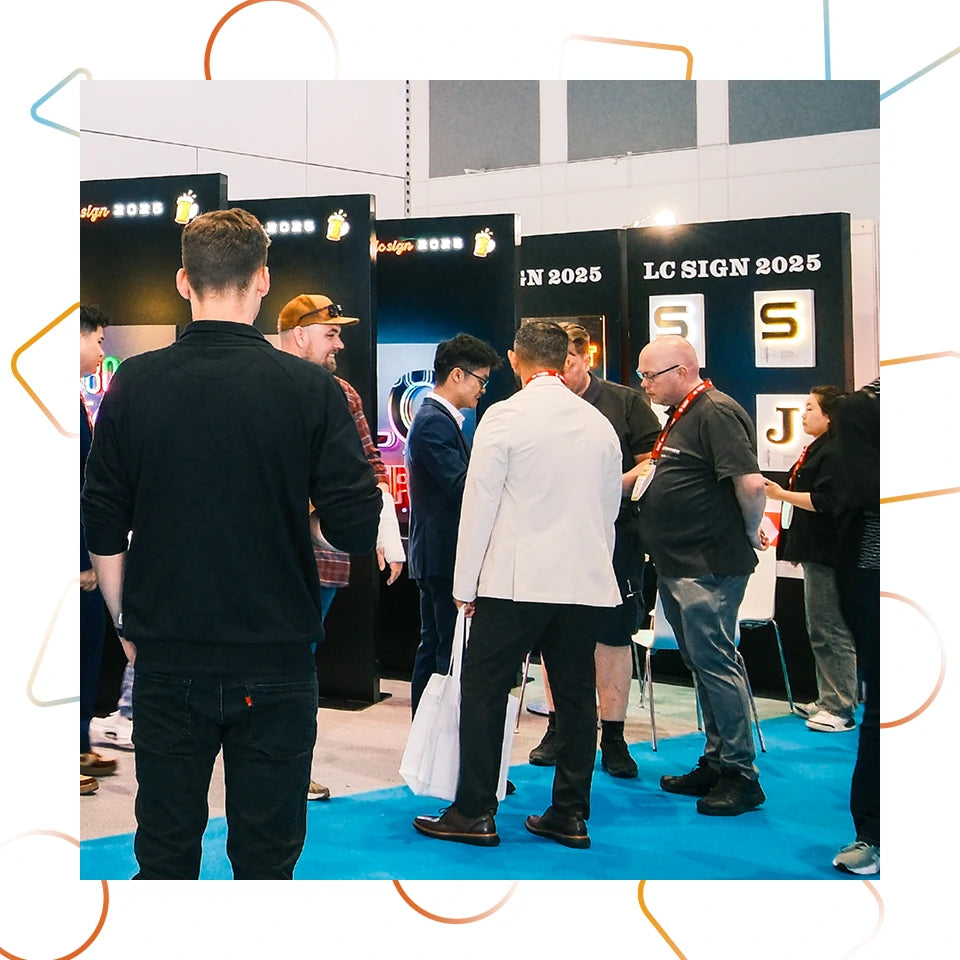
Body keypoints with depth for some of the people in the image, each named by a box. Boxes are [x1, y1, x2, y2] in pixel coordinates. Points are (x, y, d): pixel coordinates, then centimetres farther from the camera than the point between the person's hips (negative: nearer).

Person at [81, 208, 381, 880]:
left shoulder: (135, 384, -3)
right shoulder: (311, 389, -9)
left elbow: (103, 530, 2)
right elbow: (356, 530, -10)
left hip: (168, 665, 2)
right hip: (276, 663, -1)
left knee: (165, 855, 13)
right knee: (265, 858, 10)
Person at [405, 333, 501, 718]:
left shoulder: (439, 418, 17)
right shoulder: (434, 422, -15)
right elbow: (462, 487, -23)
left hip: (435, 556, 11)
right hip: (445, 555, -11)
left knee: (434, 649, 15)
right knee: (453, 653, -8)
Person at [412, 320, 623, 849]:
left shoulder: (504, 417, -6)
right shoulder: (599, 423, 10)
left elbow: (479, 504, -6)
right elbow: (609, 509, 16)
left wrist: (465, 585, 1)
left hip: (517, 581, -5)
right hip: (586, 582, 5)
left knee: (484, 691, 3)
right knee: (576, 696, 9)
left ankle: (475, 813, 6)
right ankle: (570, 815, 15)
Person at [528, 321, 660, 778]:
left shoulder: (624, 402, 0)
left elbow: (652, 462, -2)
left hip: (614, 535, -2)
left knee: (613, 635, 2)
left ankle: (613, 737, 11)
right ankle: (558, 727, 22)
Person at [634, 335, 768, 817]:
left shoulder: (717, 412, -16)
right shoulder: (680, 415, 16)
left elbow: (751, 483, -24)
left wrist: (750, 532, -11)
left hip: (709, 567, -10)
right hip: (678, 565, 10)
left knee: (714, 662, -7)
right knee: (701, 664, 14)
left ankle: (740, 773, 0)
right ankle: (715, 763, 23)